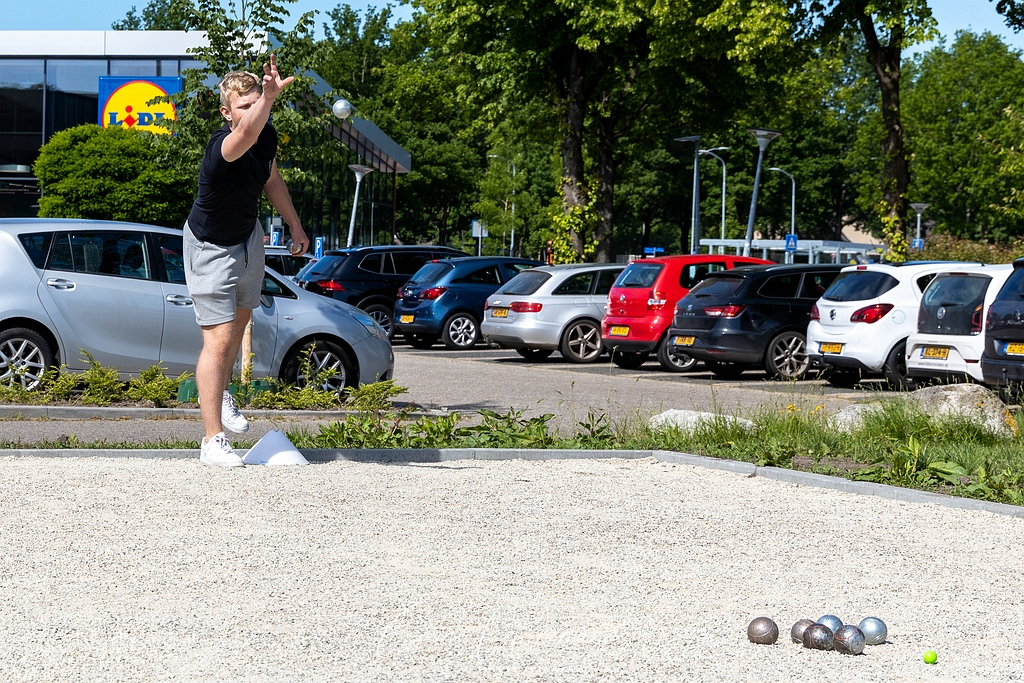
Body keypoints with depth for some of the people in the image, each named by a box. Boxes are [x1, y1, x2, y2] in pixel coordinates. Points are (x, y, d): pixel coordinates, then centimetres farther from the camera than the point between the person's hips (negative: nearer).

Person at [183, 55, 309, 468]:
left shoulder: (268, 134, -11)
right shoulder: (221, 147, -35)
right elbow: (245, 134, -61)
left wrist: (295, 226, 15)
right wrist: (270, 98, -77)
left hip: (248, 236, 8)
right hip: (211, 248, -8)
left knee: (240, 319, 23)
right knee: (218, 340, -12)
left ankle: (222, 393, 48)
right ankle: (213, 440, -9)